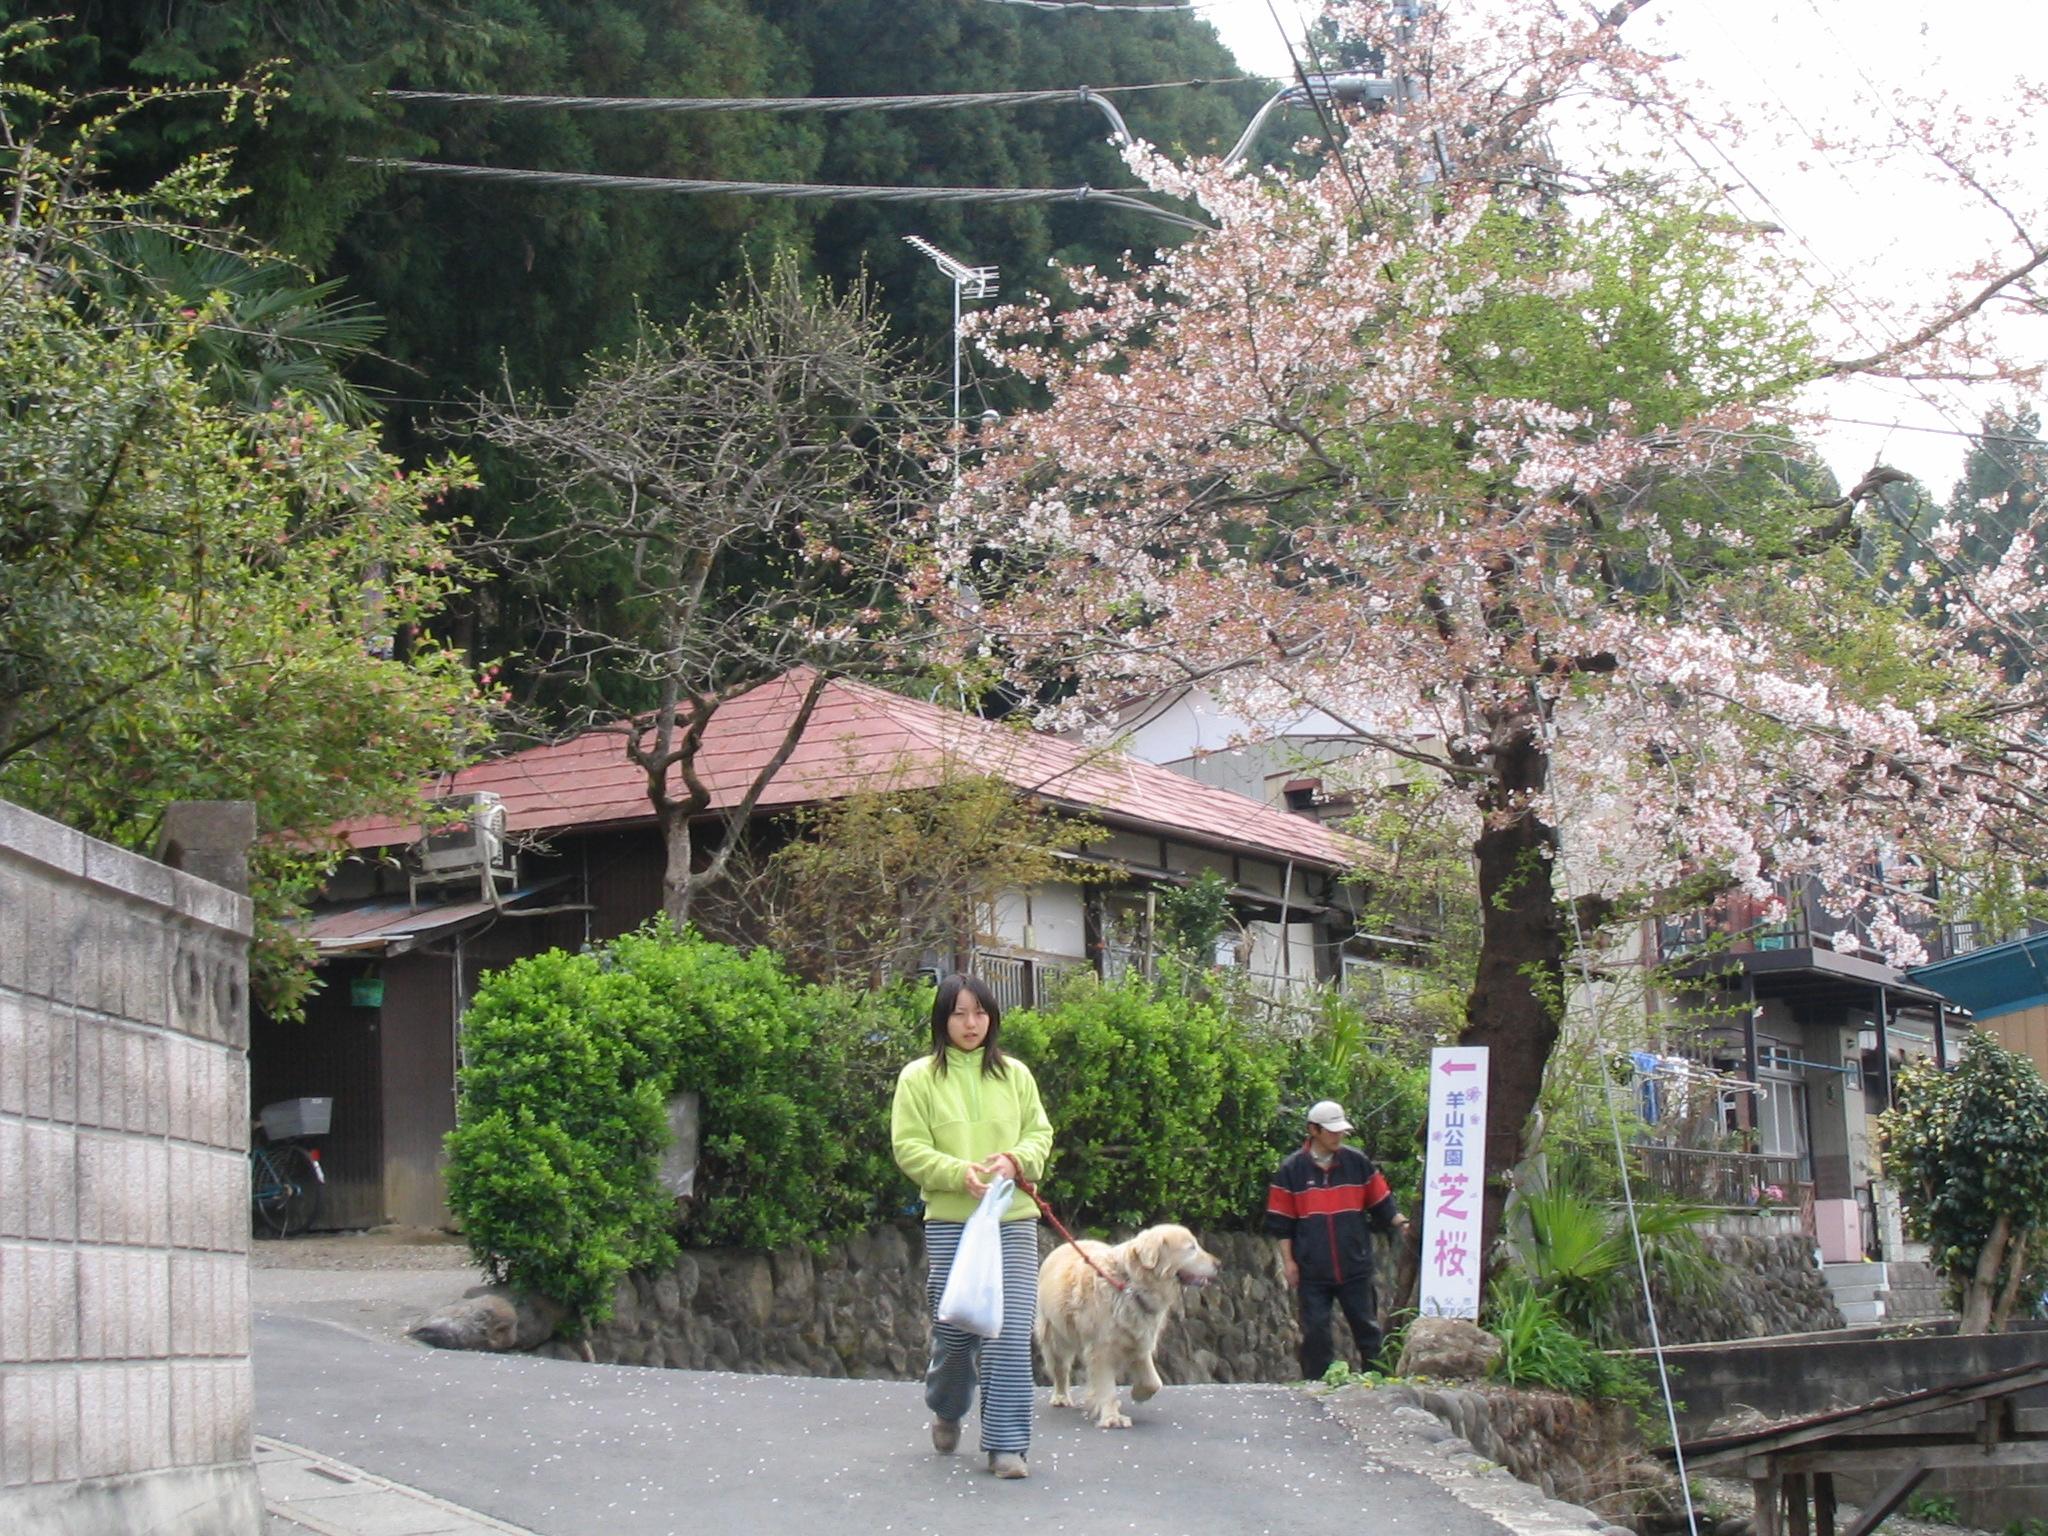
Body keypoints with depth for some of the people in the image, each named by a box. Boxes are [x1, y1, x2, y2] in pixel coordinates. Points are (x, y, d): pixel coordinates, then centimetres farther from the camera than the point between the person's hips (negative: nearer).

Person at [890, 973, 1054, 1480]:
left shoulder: (1014, 1074, 11)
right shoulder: (919, 1077, 3)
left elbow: (1040, 1133, 13)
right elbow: (909, 1148, -1)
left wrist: (1016, 1161, -9)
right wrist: (961, 1173, -16)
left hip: (1013, 1219, 1)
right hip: (949, 1221, -1)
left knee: (1012, 1330, -7)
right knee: (955, 1327, 4)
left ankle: (1007, 1443, -2)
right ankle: (947, 1411, 33)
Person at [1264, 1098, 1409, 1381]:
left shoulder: (1357, 1162, 3)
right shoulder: (1292, 1169, -1)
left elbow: (1381, 1204, 9)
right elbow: (1281, 1222, 1)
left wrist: (1400, 1223, -8)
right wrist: (1288, 1262, -3)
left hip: (1355, 1266, 1)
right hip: (1312, 1270, -1)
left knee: (1366, 1327, 8)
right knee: (1315, 1332, 3)